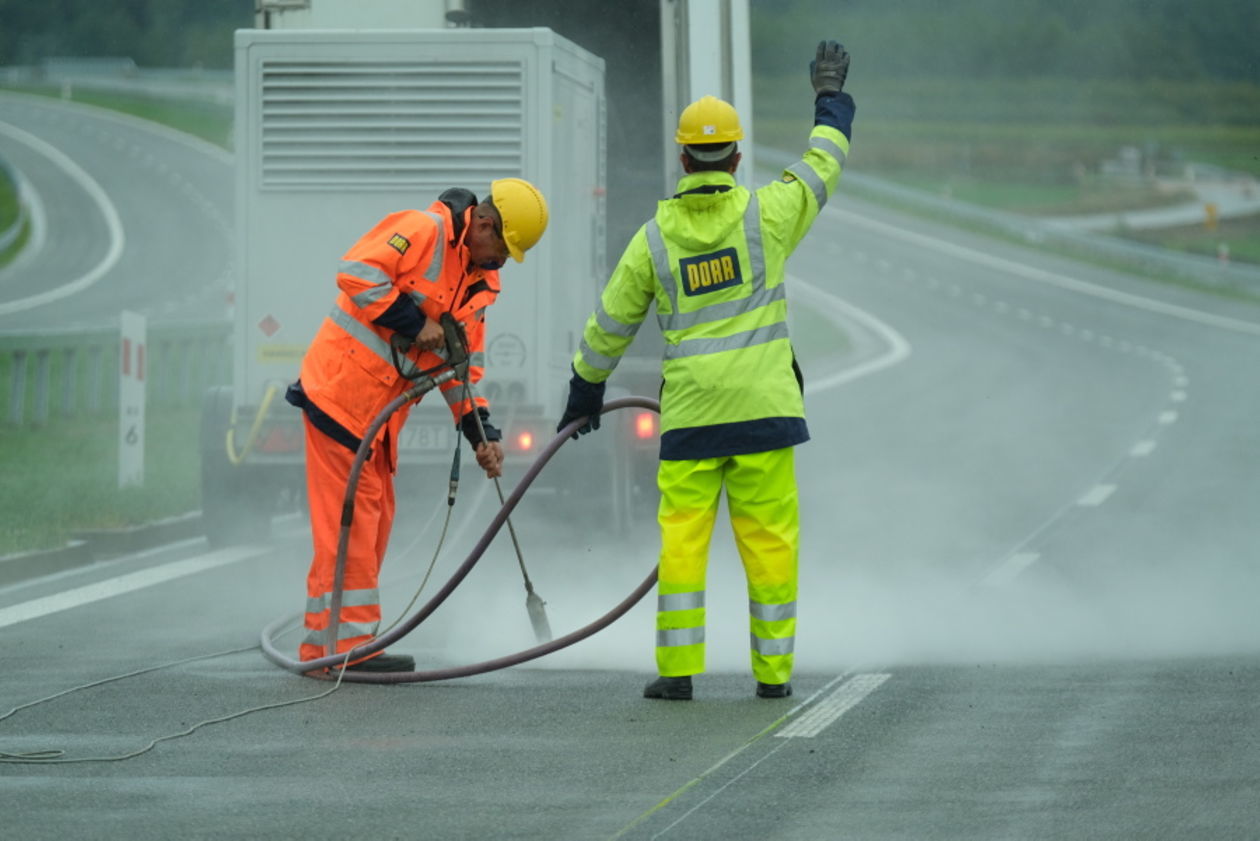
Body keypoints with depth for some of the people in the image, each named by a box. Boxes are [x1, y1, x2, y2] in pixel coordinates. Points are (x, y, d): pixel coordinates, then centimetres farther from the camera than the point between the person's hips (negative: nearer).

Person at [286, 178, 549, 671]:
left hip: (379, 409, 10)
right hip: (341, 388, -10)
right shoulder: (424, 231, -13)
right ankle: (349, 641, -9)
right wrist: (414, 322, -19)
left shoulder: (480, 284, 14)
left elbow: (464, 364, 17)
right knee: (350, 517, -10)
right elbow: (356, 273, -22)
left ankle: (324, 644, 15)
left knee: (374, 519, 10)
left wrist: (482, 433, 7)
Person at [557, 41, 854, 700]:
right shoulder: (764, 215, -2)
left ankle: (678, 668, 0)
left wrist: (586, 389, 25)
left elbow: (611, 322, 11)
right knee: (769, 539, 3)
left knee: (683, 537, 4)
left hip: (690, 415, 1)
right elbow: (823, 166, 13)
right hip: (763, 408, -1)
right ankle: (773, 669, 4)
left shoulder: (655, 237, 3)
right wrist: (830, 97, 29)